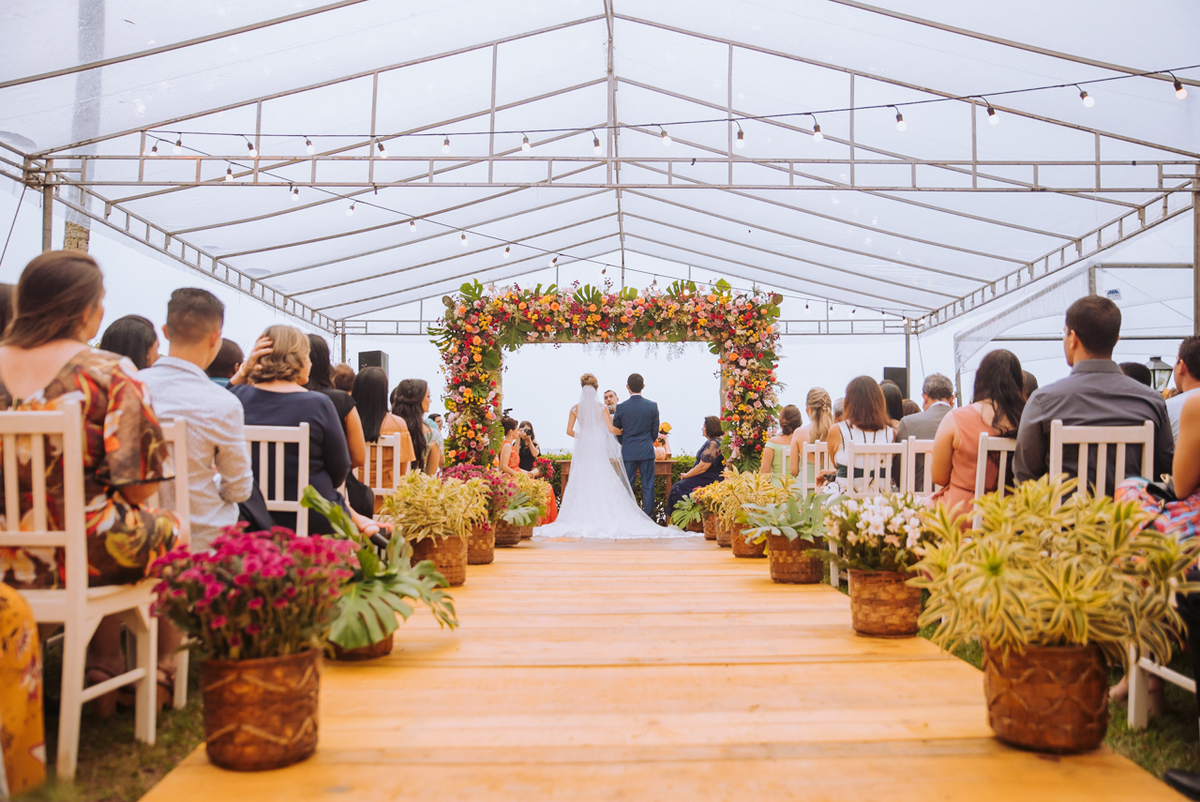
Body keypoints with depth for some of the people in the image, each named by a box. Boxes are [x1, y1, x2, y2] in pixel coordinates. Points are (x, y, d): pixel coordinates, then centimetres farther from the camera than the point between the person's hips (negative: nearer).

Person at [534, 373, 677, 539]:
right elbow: (611, 429, -8)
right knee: (603, 482, 0)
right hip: (599, 449, -2)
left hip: (582, 449, 2)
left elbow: (569, 431, 2)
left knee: (583, 482, 3)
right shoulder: (601, 407, -3)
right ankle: (604, 517, -3)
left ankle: (583, 517, 0)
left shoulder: (575, 408, 3)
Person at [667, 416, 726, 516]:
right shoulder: (710, 442, 15)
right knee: (678, 485, 5)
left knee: (678, 488, -11)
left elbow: (702, 467, -23)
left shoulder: (713, 444, -20)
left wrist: (686, 475, -9)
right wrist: (688, 474, 10)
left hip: (708, 481, -10)